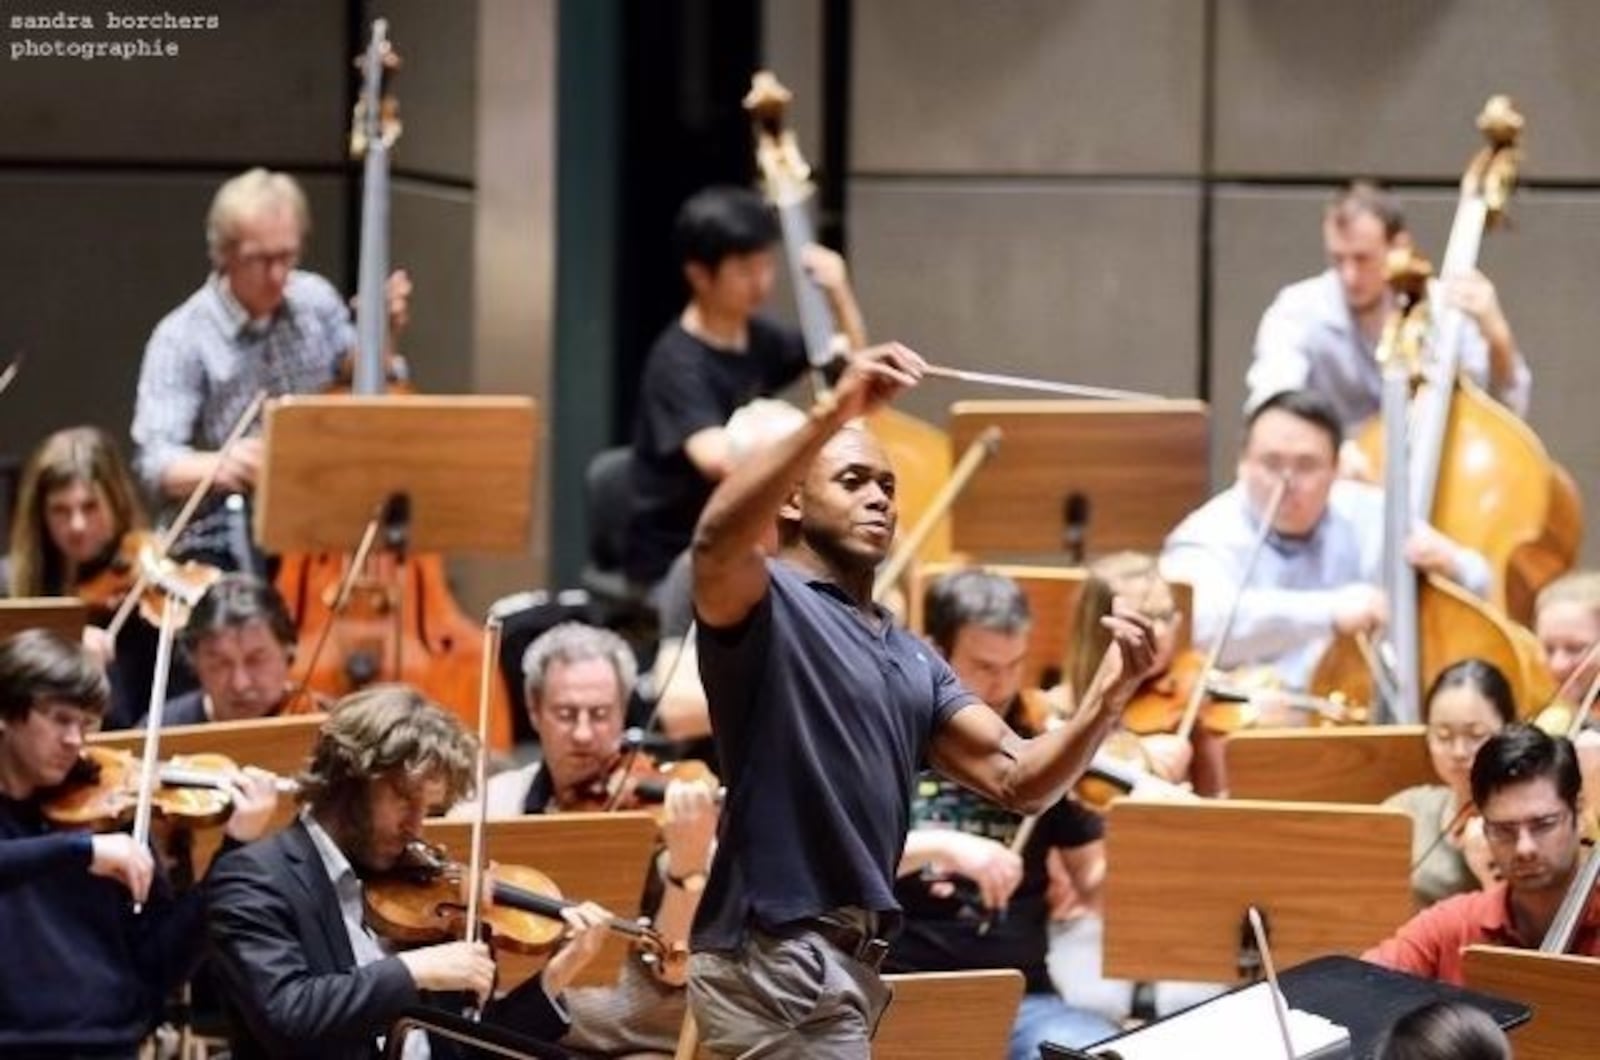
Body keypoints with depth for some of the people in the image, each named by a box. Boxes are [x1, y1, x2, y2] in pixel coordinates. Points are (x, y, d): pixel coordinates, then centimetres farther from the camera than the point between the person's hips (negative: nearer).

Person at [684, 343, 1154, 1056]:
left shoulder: (912, 661, 20)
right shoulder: (767, 606, -5)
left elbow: (1018, 779, 9)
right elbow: (717, 538, -30)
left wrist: (1106, 698, -10)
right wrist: (831, 415, -39)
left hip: (847, 960, 10)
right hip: (775, 961, -10)